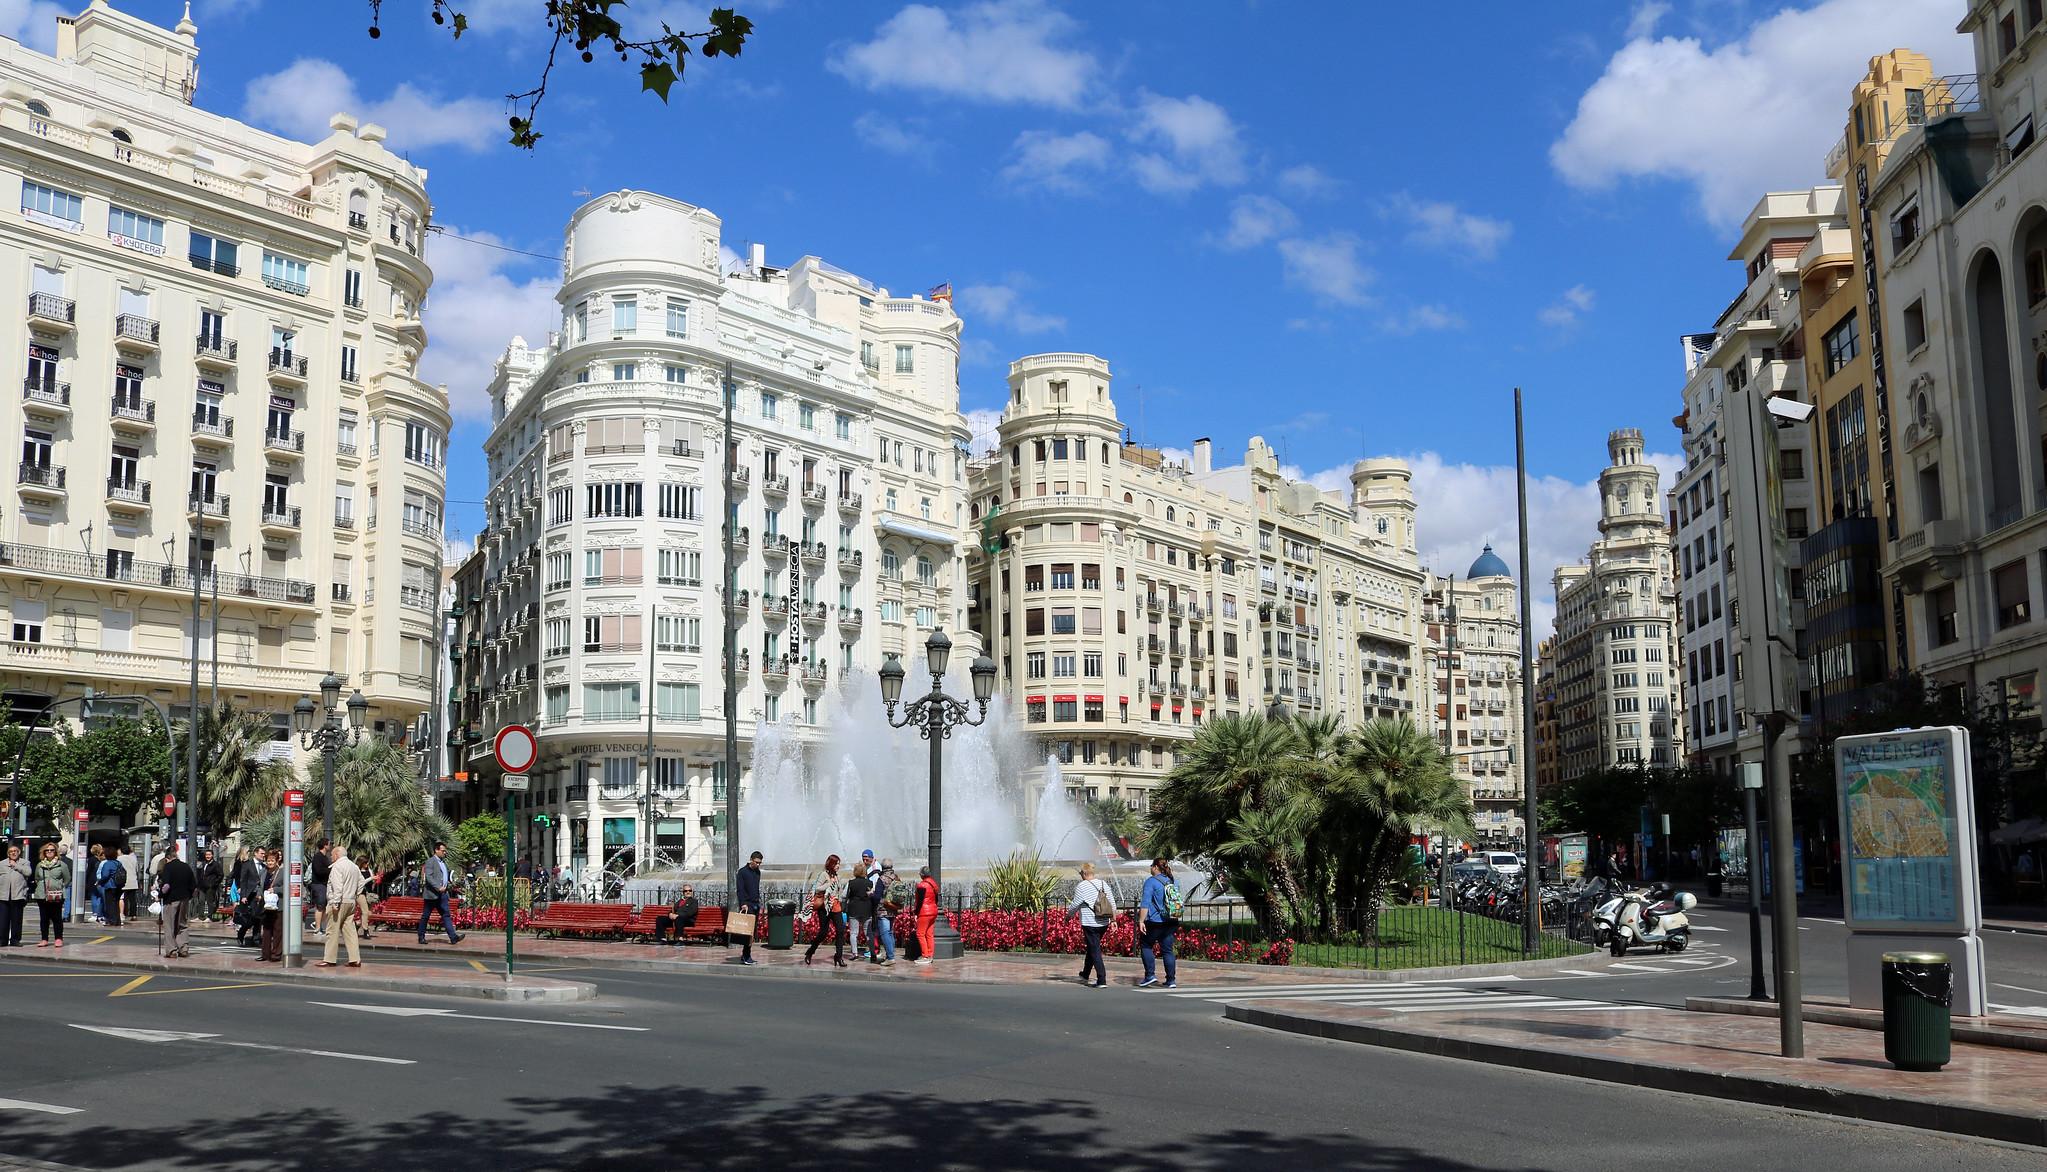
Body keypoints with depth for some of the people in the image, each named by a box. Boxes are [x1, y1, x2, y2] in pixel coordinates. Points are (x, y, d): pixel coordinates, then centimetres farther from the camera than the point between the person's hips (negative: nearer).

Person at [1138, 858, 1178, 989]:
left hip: (1155, 922, -6)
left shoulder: (1151, 882, -9)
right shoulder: (1172, 881, 11)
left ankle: (1150, 975, 2)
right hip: (1170, 922, 6)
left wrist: (1142, 921, -13)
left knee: (1145, 946, 11)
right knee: (1167, 950, 9)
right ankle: (1171, 980, 5)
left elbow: (1145, 903, -15)